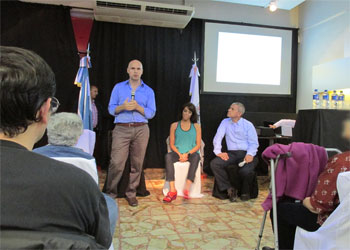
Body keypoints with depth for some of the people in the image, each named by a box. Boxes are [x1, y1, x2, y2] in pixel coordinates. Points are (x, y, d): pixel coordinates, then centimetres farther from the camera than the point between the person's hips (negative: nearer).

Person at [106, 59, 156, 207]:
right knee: (116, 163, -8)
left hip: (141, 130, 1)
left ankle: (131, 193, 17)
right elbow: (111, 108, 7)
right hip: (121, 129, -1)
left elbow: (151, 113, 5)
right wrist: (123, 107, -12)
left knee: (137, 164, 3)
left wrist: (138, 107, -11)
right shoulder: (118, 87, 12)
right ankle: (110, 193, 10)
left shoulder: (149, 91, 12)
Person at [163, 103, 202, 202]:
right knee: (168, 156, -33)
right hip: (177, 153, 1)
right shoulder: (174, 125, 13)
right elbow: (172, 144, 7)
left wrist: (187, 154, -11)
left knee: (196, 156, -36)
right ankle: (172, 190, -39)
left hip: (191, 153, 0)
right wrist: (179, 154, -11)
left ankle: (187, 188, -42)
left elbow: (198, 145, 5)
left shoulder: (196, 126, 13)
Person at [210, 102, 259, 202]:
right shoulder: (225, 122, 11)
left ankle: (245, 192, 3)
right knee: (214, 163, -24)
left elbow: (254, 143, 2)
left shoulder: (248, 125, 6)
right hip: (231, 153, 3)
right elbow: (217, 138, 3)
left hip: (245, 153, -2)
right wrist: (218, 151, -12)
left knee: (246, 171, -32)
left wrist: (250, 154, -17)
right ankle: (230, 189, -11)